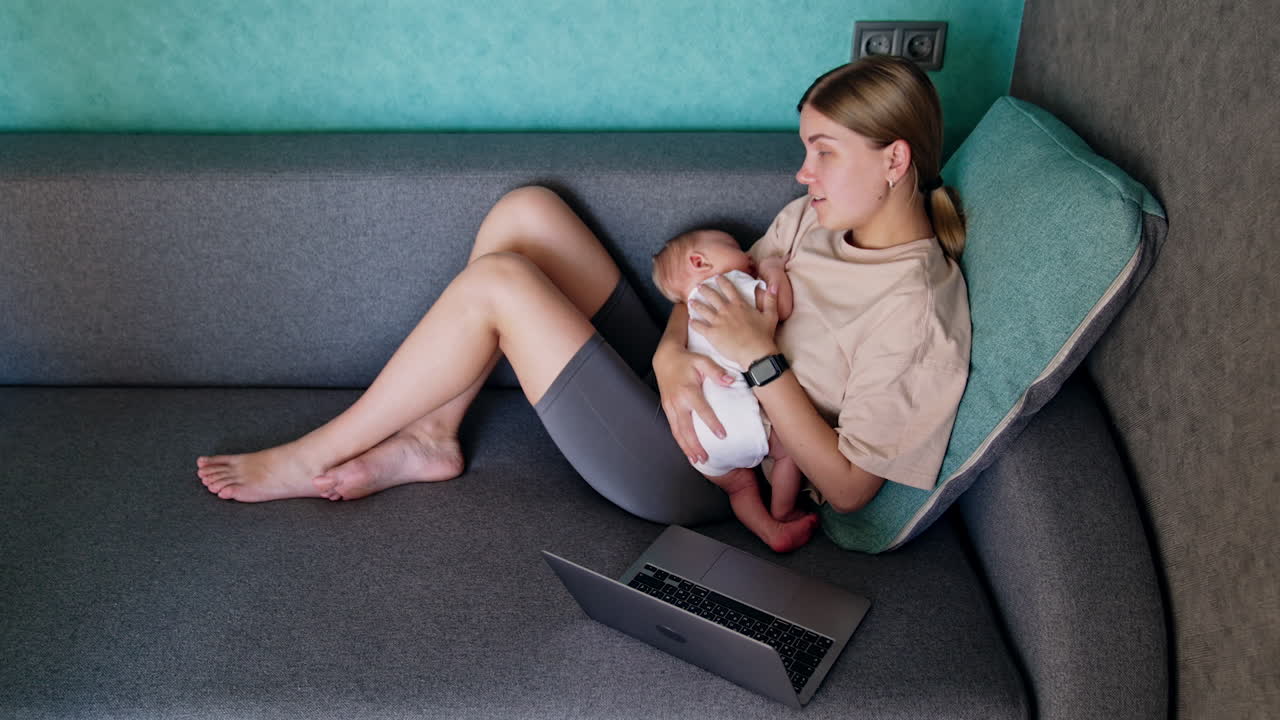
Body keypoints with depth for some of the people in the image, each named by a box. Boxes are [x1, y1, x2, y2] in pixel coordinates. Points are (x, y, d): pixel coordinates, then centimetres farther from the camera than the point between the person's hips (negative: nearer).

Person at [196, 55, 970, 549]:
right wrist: (673, 354, -13)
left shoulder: (913, 311, -19)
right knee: (526, 211, -5)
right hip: (684, 392, 8)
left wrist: (762, 361, -26)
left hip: (699, 473, -8)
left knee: (499, 282, -19)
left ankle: (312, 458, 0)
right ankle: (430, 439, 4)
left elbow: (848, 487, -19)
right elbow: (711, 288, 9)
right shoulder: (819, 216, 4)